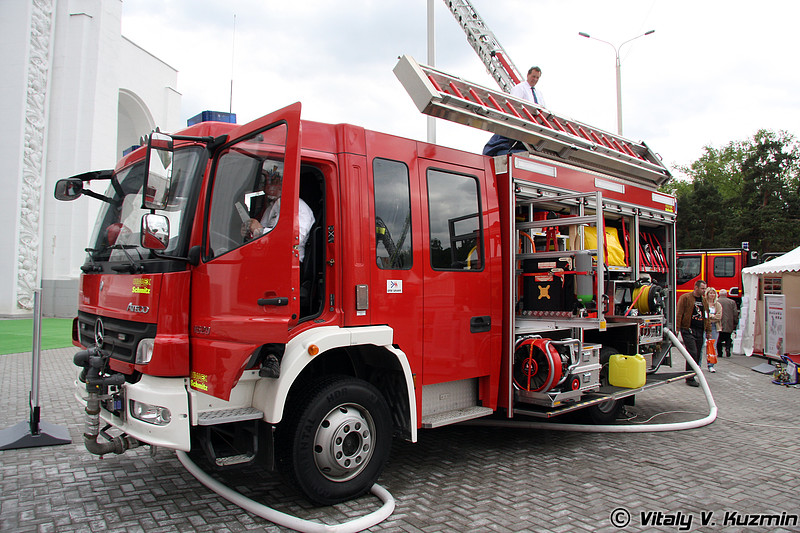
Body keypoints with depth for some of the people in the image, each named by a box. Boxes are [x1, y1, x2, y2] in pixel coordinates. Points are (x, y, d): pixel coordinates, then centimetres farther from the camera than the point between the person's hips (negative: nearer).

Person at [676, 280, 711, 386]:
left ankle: (691, 376, 17)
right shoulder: (685, 297, -4)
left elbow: (707, 317, 22)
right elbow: (679, 314, -8)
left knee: (697, 355, 7)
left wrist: (708, 331, 18)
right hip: (688, 330, -7)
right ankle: (690, 378, -4)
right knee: (692, 353, -12)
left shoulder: (704, 301, 16)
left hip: (700, 331, 7)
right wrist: (677, 329, -14)